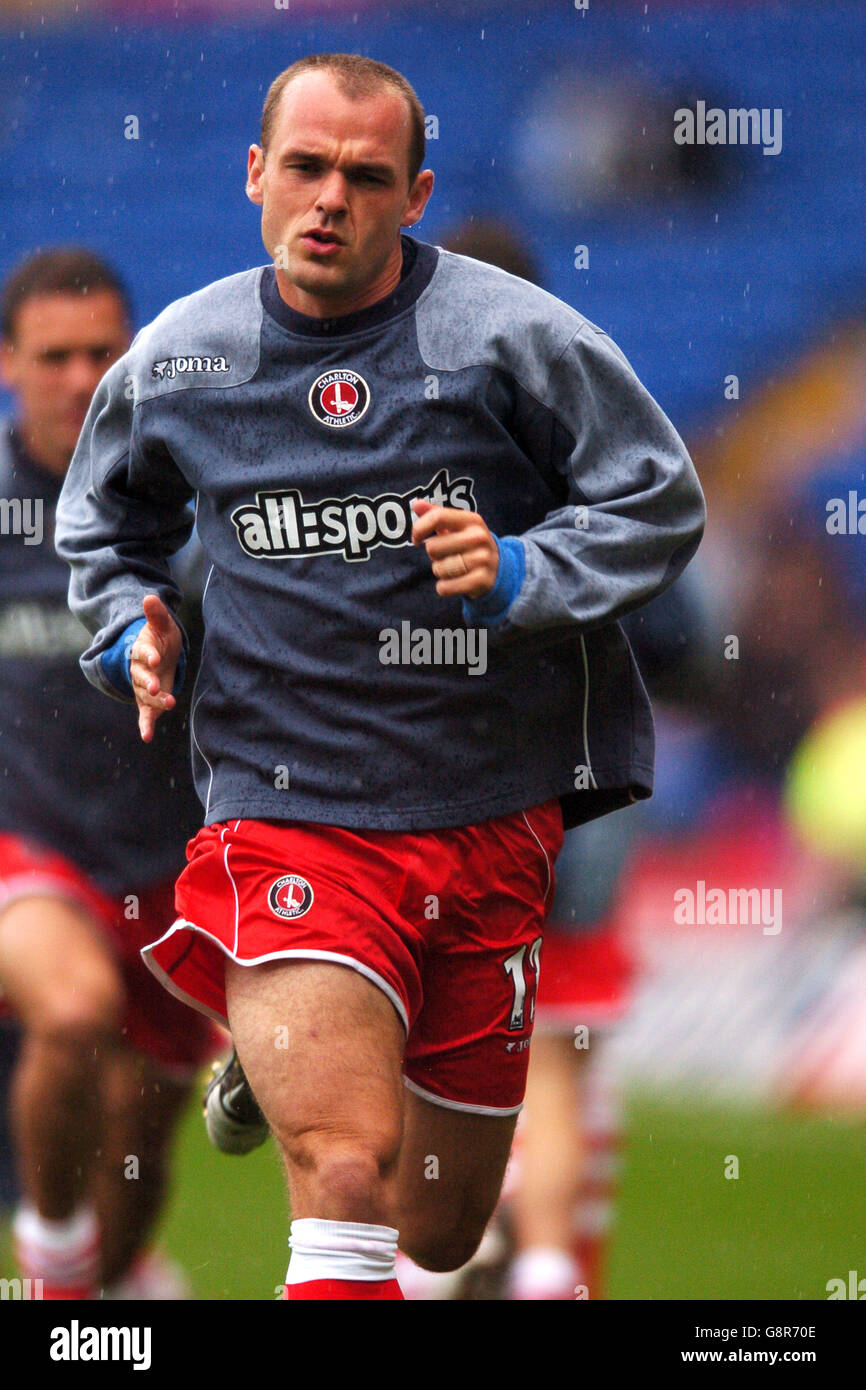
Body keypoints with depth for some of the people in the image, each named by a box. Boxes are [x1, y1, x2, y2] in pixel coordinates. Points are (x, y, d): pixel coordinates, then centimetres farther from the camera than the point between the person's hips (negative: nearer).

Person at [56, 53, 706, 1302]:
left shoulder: (512, 335, -6)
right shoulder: (175, 364, 2)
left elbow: (662, 500, 0)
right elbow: (102, 529, 21)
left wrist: (521, 576, -17)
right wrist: (129, 626, 1)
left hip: (491, 822, 1)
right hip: (287, 820, -1)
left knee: (443, 1236, 15)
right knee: (347, 1179, -26)